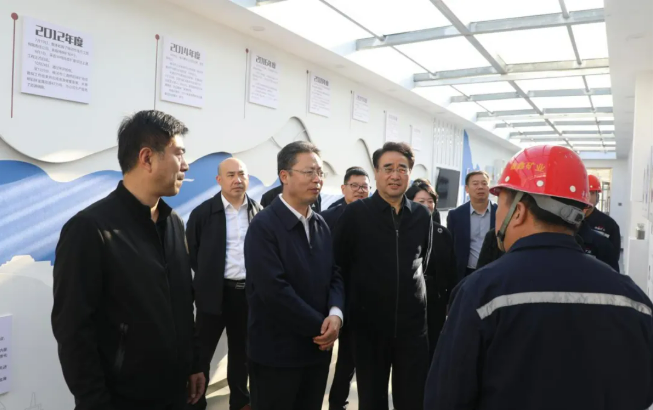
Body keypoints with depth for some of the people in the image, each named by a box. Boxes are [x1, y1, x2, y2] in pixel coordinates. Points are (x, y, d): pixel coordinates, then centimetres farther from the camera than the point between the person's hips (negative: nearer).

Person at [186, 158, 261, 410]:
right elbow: (191, 252, 3)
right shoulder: (203, 212, -5)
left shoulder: (259, 212, 1)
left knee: (241, 351, 18)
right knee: (202, 352, 6)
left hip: (249, 292, 3)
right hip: (215, 293, -2)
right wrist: (207, 277, 4)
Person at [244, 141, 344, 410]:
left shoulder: (321, 225, 7)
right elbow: (274, 290, -23)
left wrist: (335, 314, -13)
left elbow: (335, 275, 7)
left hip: (318, 347, 6)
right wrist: (321, 326, -16)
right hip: (276, 352, -6)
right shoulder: (263, 226, -15)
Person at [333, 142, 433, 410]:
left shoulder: (422, 215, 2)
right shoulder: (355, 213, -8)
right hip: (369, 324, -2)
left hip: (412, 323, 2)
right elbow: (339, 264, -1)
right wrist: (361, 294, 6)